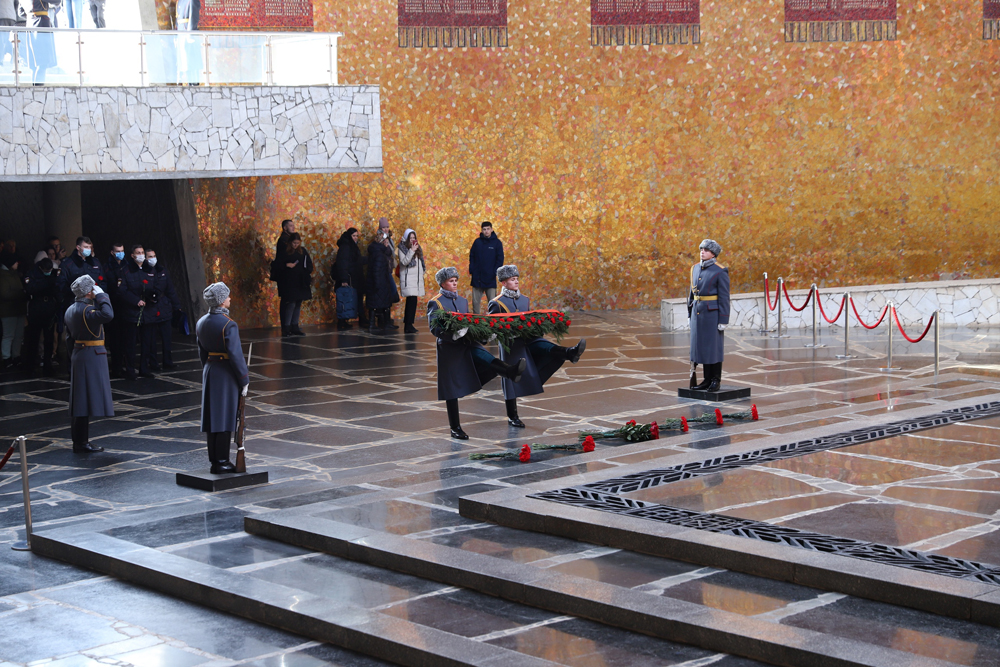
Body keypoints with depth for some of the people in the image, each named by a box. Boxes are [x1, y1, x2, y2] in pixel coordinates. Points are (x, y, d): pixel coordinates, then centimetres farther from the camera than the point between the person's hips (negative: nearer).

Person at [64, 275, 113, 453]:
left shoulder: (71, 310, 12)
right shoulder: (86, 310, -18)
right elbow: (108, 315, -34)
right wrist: (101, 296, -20)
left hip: (78, 356, 10)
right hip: (92, 356, -10)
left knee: (79, 401, 13)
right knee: (87, 398, -7)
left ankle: (79, 441, 20)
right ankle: (82, 443, -6)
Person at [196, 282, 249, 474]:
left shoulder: (201, 323, 5)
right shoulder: (228, 325, -19)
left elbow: (202, 352, 12)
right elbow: (235, 354, -18)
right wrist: (244, 379, -10)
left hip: (209, 372, 7)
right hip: (226, 374, -7)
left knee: (212, 417, 12)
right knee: (225, 416, -1)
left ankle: (214, 460, 18)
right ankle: (221, 462, 1)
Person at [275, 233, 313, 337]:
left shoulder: (302, 251, 9)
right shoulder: (285, 252, -4)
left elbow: (309, 263, 15)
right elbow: (278, 263, -3)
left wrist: (308, 273, 0)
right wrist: (287, 265, -19)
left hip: (300, 282, 5)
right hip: (289, 281, -5)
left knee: (298, 304, 8)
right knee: (291, 304, -11)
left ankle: (295, 327, 15)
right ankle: (286, 328, -5)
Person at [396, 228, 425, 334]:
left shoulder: (417, 248, 16)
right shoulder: (402, 248, -4)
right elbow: (404, 262, -15)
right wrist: (411, 251, -20)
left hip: (417, 277, 7)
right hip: (408, 278, -7)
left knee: (411, 301, 7)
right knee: (412, 300, -15)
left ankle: (407, 324, 11)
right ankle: (408, 325, -15)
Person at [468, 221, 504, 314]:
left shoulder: (497, 243, 1)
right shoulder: (477, 242, 7)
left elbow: (500, 259, 1)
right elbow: (471, 256, 10)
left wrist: (495, 272, -9)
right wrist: (472, 270, -1)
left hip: (490, 278, -2)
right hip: (477, 278, 2)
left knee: (492, 301, 0)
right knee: (475, 301, 5)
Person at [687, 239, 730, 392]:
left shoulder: (720, 271, -10)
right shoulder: (696, 269, 10)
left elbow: (724, 297, -11)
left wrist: (723, 320, -14)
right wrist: (690, 314, 15)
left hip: (713, 313, -6)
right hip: (698, 313, 6)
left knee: (714, 347, -1)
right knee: (701, 345, 8)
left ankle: (716, 381, 6)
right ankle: (707, 380, 15)